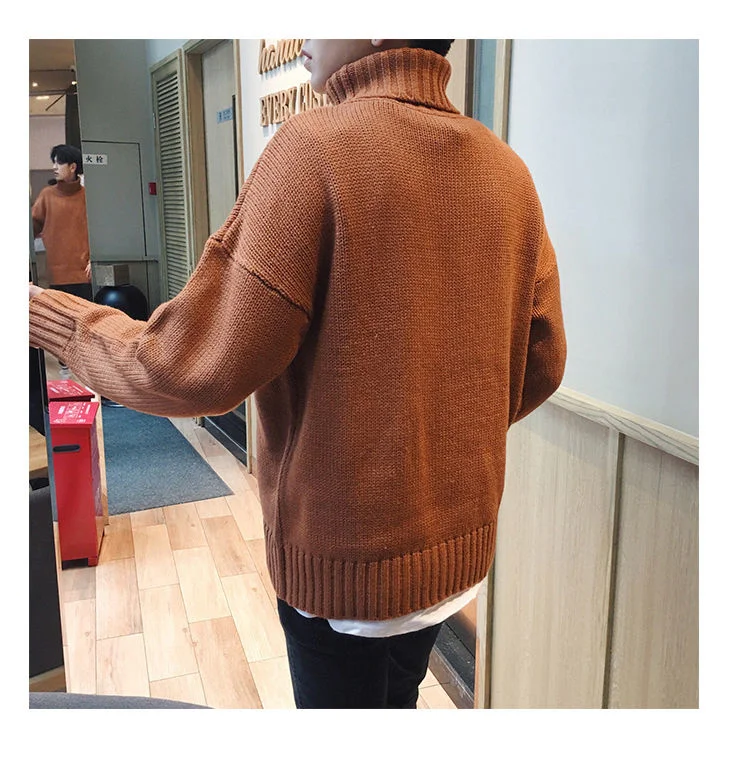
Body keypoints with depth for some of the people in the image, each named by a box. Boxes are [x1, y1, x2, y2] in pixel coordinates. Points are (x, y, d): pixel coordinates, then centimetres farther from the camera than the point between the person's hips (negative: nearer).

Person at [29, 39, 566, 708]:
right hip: (462, 547, 6)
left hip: (345, 558, -5)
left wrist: (57, 320, -5)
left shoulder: (317, 147, -19)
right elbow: (539, 366, 4)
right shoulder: (506, 170, -1)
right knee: (397, 702, 27)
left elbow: (203, 368, -21)